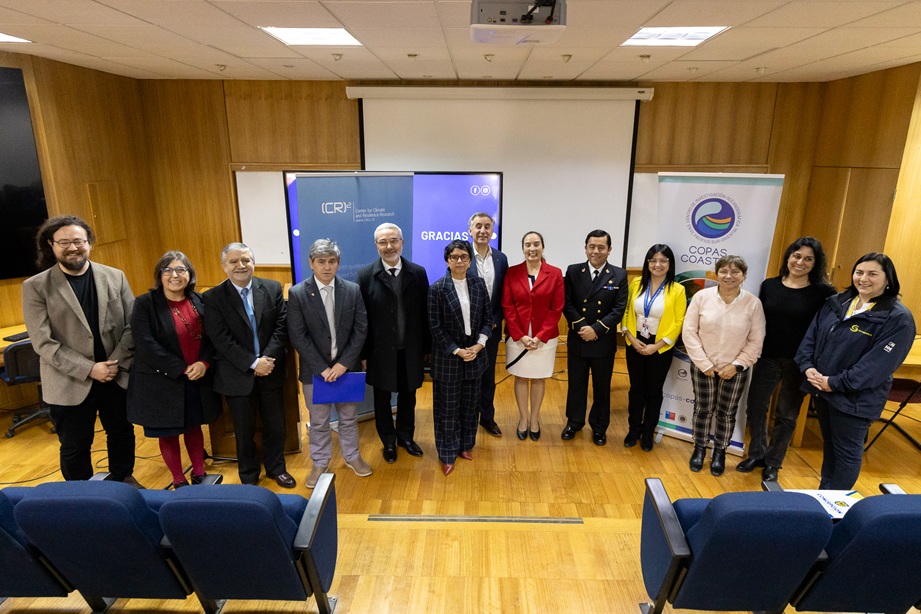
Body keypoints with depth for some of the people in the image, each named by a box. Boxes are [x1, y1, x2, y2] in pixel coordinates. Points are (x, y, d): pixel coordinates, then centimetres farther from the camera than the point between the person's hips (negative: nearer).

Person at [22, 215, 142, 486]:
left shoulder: (115, 277, 1)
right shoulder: (35, 287, -6)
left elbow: (132, 325, -1)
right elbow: (43, 342, -11)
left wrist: (116, 363, -12)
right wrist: (89, 369, -17)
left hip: (118, 377, 2)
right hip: (71, 384, -2)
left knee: (122, 434, 18)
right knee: (75, 448, 13)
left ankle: (123, 480, 42)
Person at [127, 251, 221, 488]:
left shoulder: (198, 301, 2)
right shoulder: (145, 304, -11)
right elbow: (146, 345, -18)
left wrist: (204, 363, -15)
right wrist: (181, 369, -20)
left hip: (197, 379, 4)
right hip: (162, 382, -3)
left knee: (194, 426, 17)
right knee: (168, 433, 11)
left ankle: (199, 474, 33)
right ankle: (179, 481, 27)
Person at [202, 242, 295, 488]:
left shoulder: (273, 288, -1)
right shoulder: (212, 298, -8)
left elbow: (281, 327, -5)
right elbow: (221, 340, -14)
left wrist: (268, 358, -17)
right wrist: (253, 363, -20)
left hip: (271, 370, 2)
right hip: (238, 375, -2)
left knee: (275, 424, 14)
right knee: (244, 429, 14)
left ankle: (276, 468, 37)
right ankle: (249, 476, 35)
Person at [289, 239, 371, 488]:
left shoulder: (353, 290, -4)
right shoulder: (297, 293, -9)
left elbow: (361, 330, -5)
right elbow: (298, 336, -11)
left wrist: (344, 363, -13)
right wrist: (322, 368, -15)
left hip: (347, 366, 2)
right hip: (315, 370, -1)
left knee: (349, 417, 17)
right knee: (318, 421, 14)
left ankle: (351, 456, 39)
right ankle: (320, 463, 34)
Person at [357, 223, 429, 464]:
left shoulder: (418, 273, -3)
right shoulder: (366, 275, -7)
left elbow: (425, 313, -1)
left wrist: (426, 347, -1)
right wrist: (363, 353, -7)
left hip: (410, 350, 2)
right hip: (381, 351, -1)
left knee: (408, 396, 17)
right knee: (382, 398, 15)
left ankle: (406, 437, 40)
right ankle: (388, 441, 36)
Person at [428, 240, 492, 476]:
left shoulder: (479, 284, 1)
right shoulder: (437, 288, -9)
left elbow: (488, 318, 4)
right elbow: (435, 326, -10)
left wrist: (479, 344, -10)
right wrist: (457, 351, -14)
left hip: (475, 354, 4)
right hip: (448, 357, -3)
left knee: (470, 403, 15)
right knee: (448, 406, 7)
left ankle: (466, 445, 34)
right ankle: (447, 453, 22)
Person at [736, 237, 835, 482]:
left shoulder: (823, 293, -8)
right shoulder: (769, 286, 0)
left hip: (799, 363, -2)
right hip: (767, 358, 2)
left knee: (786, 415, 12)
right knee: (755, 407, 9)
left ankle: (773, 462, 30)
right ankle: (757, 454, 31)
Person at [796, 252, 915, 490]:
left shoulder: (898, 318, -14)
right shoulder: (836, 302, 5)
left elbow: (878, 364, -20)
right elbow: (812, 335, 6)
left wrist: (835, 383, -20)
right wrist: (808, 366, -9)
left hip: (855, 398, -6)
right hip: (821, 389, 6)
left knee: (847, 451, 9)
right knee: (829, 443, 21)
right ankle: (824, 491, 38)